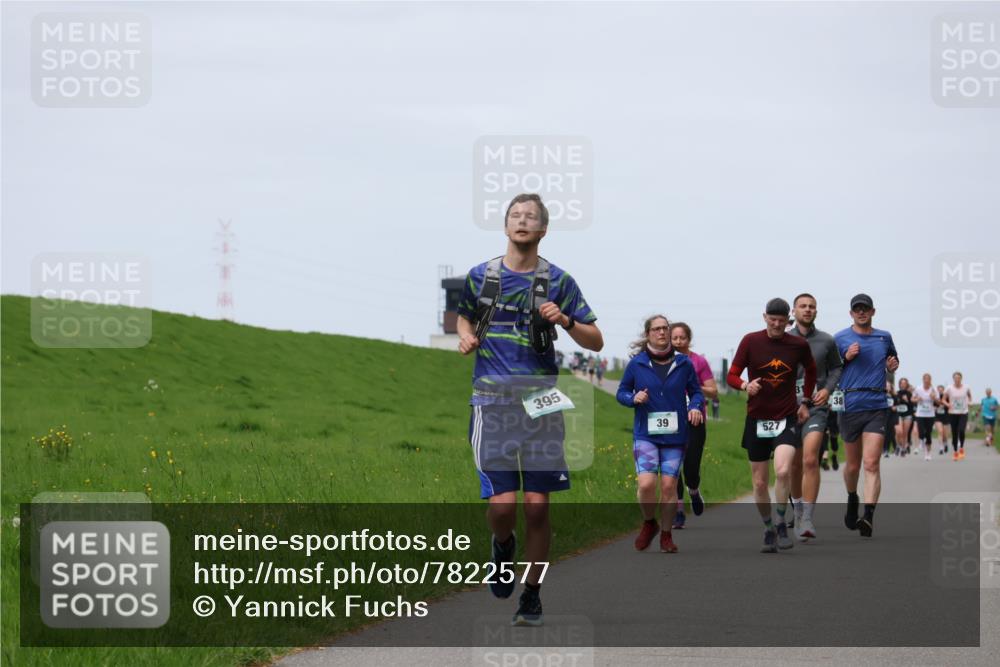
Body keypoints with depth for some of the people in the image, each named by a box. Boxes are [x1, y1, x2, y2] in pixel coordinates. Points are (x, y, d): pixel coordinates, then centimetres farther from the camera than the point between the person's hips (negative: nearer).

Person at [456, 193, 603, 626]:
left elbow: (596, 343, 6)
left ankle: (532, 595, 12)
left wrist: (565, 321, -12)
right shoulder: (480, 276, 8)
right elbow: (465, 315, 28)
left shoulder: (559, 281, 5)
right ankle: (503, 546, 25)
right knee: (502, 503, -11)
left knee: (537, 505, -2)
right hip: (492, 401, 0)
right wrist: (466, 338, 6)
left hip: (541, 402, 0)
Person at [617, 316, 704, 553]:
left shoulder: (684, 363, 2)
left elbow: (696, 391, 10)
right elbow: (621, 392, 9)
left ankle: (666, 535, 18)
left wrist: (695, 407, -10)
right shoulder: (637, 364, 0)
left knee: (669, 485, 0)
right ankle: (649, 523, 13)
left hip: (675, 435, 1)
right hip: (645, 433, -1)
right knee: (646, 484, -15)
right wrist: (633, 398, -12)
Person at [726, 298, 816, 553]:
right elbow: (732, 375, 0)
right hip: (757, 419, 1)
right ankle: (768, 529, 24)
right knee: (760, 482, 5)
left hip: (787, 419, -1)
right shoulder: (751, 341, -3)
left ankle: (781, 523, -5)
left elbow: (811, 370, 21)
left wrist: (806, 402, 18)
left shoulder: (799, 345, 1)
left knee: (783, 471, -24)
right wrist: (745, 386, -21)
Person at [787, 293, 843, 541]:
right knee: (795, 465, 11)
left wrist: (827, 389, -1)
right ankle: (798, 512, 31)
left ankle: (807, 519, -19)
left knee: (810, 460, -18)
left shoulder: (827, 341, 4)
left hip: (815, 407, -2)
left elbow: (836, 367, 15)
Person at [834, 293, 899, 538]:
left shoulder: (884, 337, 13)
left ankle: (869, 516, -23)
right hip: (850, 406, 0)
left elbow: (893, 360, 31)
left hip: (876, 407, 0)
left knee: (871, 463, -14)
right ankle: (852, 499, 41)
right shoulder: (840, 339, 5)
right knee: (853, 465, 11)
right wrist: (846, 357, -8)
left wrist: (893, 365, 8)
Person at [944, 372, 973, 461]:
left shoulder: (966, 389, -1)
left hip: (964, 413, -1)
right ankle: (955, 452, 19)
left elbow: (970, 397, 18)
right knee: (954, 433, 4)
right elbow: (944, 400, 5)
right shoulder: (949, 389, -3)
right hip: (953, 413, 1)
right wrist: (948, 404, -15)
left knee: (961, 430, -21)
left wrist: (969, 402, -1)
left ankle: (961, 448, 1)